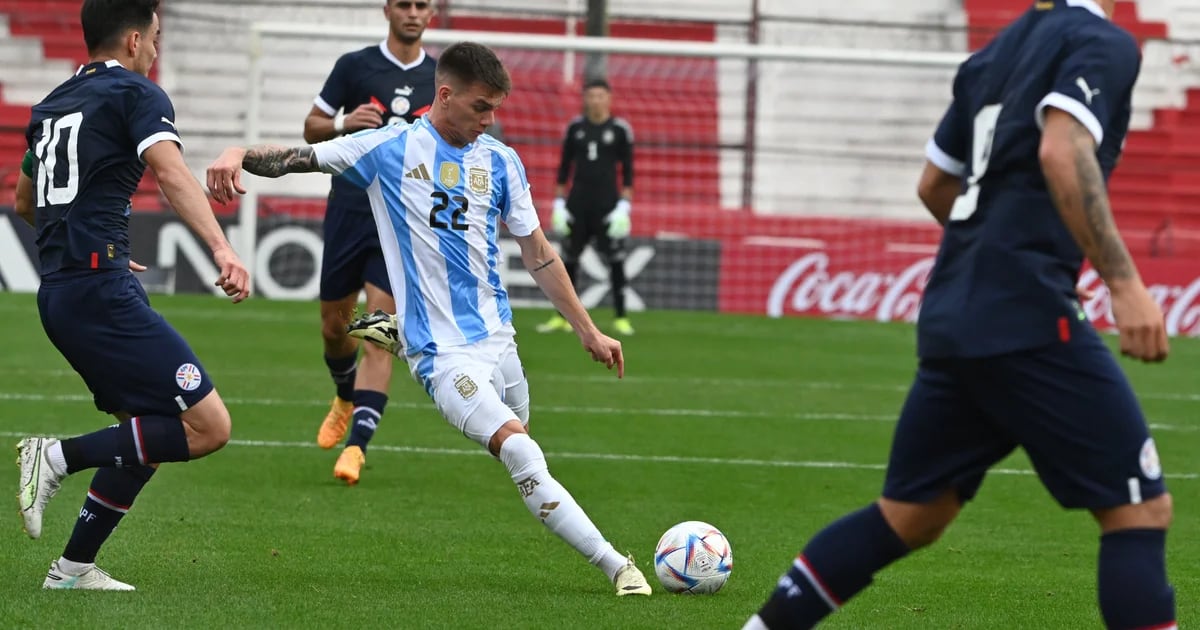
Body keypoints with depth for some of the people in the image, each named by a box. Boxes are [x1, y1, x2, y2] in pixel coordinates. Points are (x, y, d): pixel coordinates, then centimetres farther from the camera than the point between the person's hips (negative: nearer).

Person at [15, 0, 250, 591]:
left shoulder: (52, 104, 21)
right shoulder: (136, 94, -2)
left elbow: (24, 200, 36)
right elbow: (170, 172, -21)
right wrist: (222, 249, -34)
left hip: (56, 293, 9)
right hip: (102, 290, -9)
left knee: (149, 432, 17)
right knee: (207, 426, -11)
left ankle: (73, 566, 12)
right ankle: (58, 457, -14)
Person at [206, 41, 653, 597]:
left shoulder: (500, 162, 10)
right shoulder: (390, 148, 0)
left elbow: (537, 253, 17)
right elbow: (298, 156, -3)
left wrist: (588, 332, 18)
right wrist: (240, 154, -24)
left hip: (497, 338, 6)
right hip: (441, 351, -6)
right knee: (521, 453, -20)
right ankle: (616, 566, -22)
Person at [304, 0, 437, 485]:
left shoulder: (440, 79, 7)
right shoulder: (355, 66, 2)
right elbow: (311, 128, 6)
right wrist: (343, 123, -15)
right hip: (349, 210, 1)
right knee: (333, 326, 10)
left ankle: (356, 445, -17)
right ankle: (346, 398, 42)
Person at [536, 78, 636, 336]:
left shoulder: (620, 129, -1)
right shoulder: (575, 128, 8)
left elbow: (627, 171, 0)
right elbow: (564, 167, 12)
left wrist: (624, 206, -8)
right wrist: (559, 204, 7)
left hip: (607, 203, -3)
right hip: (578, 202, 3)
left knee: (615, 259, -6)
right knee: (569, 258, 5)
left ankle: (621, 317, 0)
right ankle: (563, 317, 12)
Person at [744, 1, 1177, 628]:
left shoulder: (995, 54, 20)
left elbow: (934, 184, 27)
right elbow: (1062, 154, -22)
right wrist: (1124, 282, -25)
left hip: (951, 316, 8)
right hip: (1027, 317, -8)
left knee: (907, 519, 18)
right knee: (1140, 510, -5)